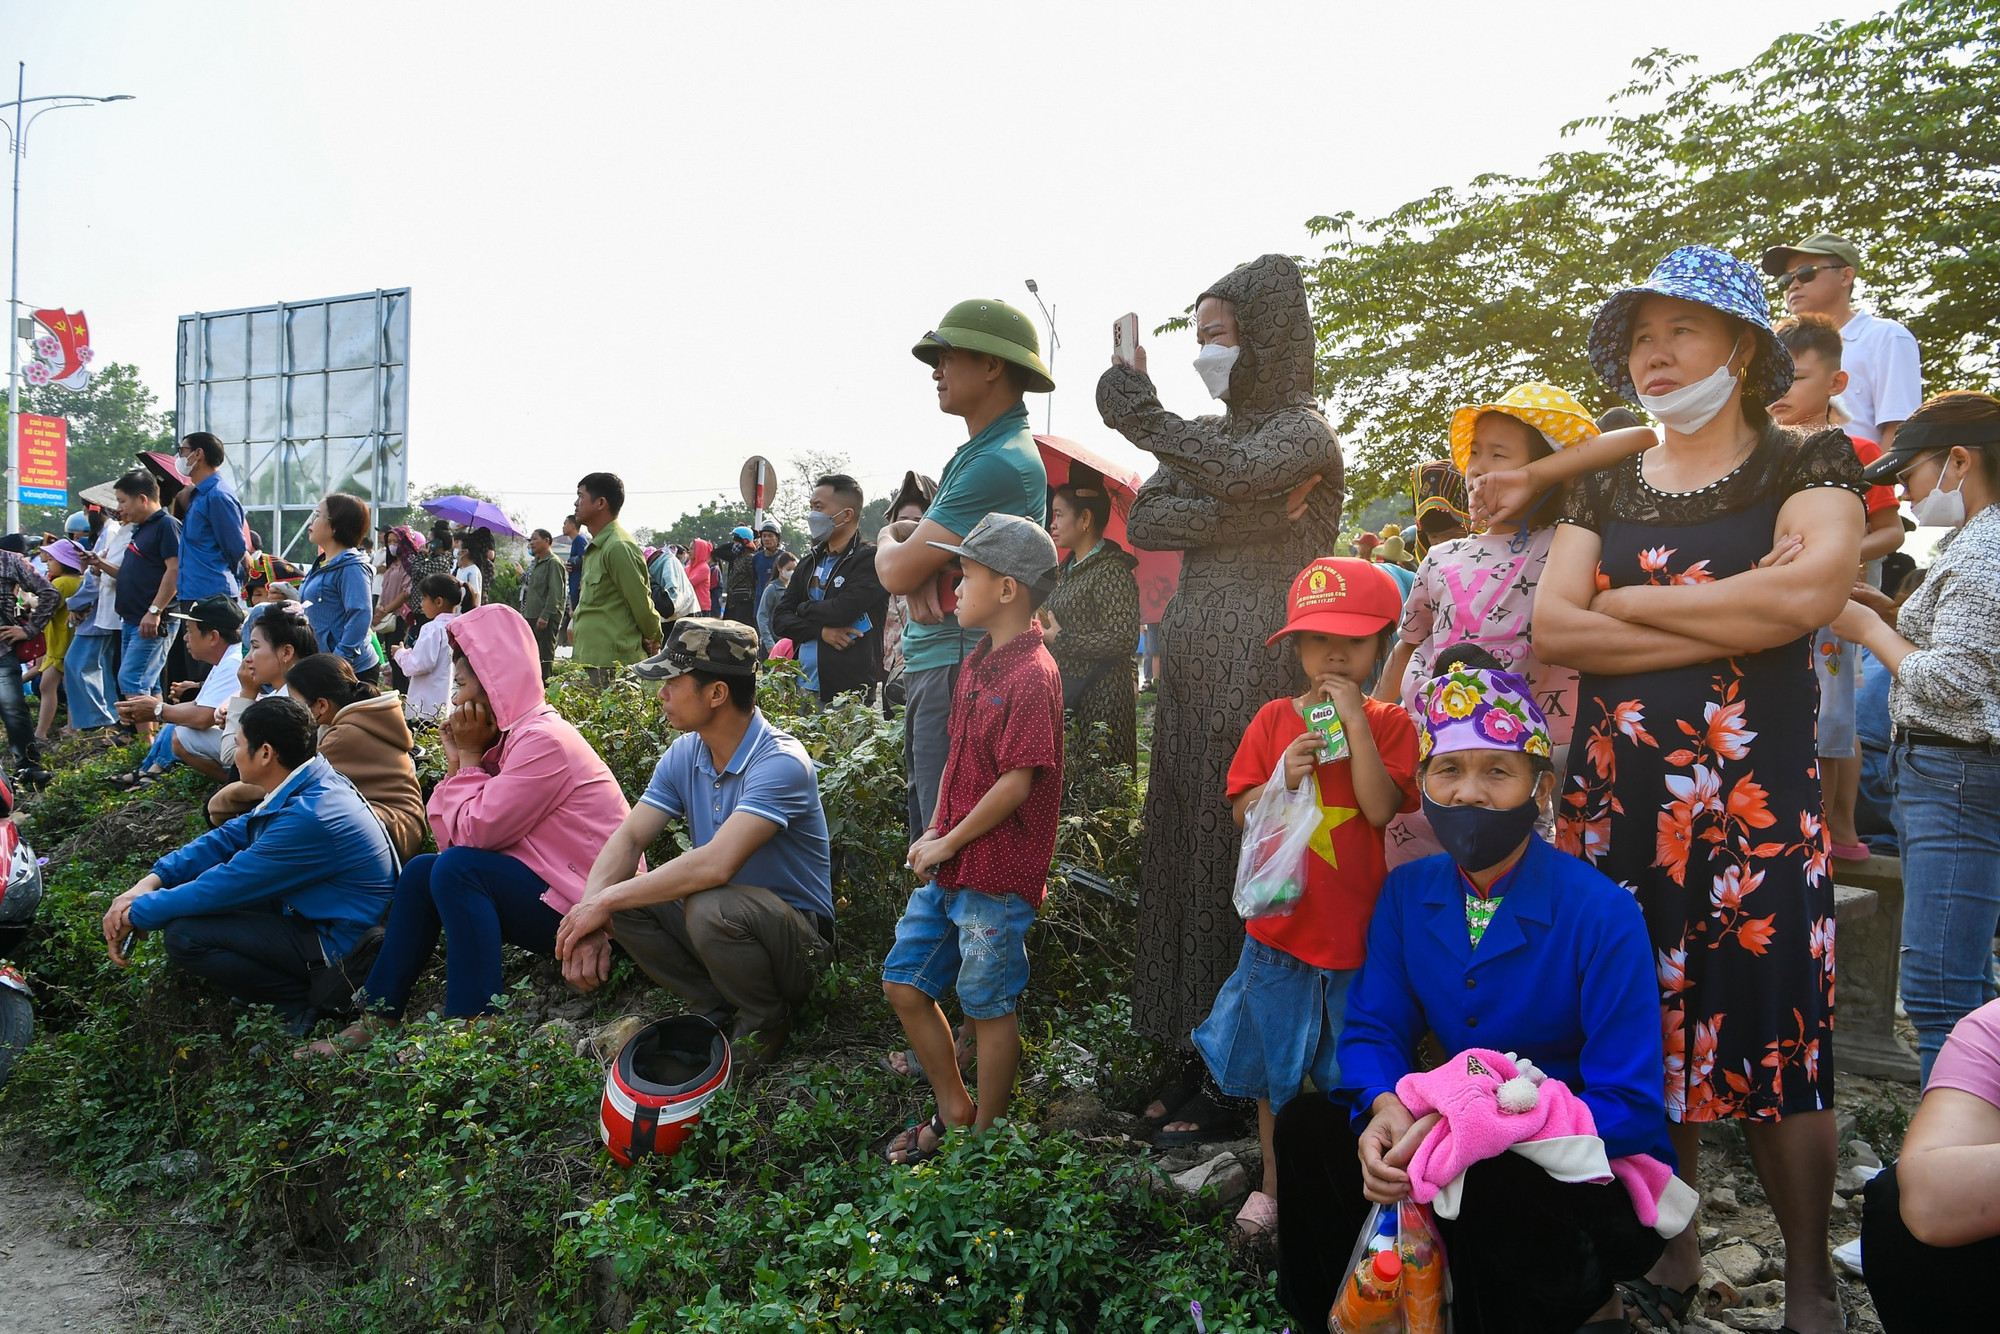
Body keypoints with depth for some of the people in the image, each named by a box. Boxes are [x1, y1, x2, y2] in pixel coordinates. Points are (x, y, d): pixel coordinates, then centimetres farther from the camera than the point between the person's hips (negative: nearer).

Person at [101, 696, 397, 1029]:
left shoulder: (309, 819, -28)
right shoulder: (305, 789, 2)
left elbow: (226, 887, -20)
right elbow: (227, 838, 10)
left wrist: (138, 913, -6)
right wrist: (151, 881, -2)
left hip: (338, 947, -10)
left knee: (183, 934, -15)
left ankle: (303, 1003, -4)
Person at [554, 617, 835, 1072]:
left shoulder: (781, 762, -26)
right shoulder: (684, 754, 0)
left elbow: (716, 864, -37)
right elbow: (628, 838, -6)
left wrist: (605, 902, -30)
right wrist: (588, 918, -25)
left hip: (796, 937, -7)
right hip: (727, 912, 7)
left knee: (710, 909, -37)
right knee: (622, 895, -14)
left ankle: (767, 1020, -6)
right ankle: (717, 1007, 3)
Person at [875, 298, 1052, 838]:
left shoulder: (1000, 463, -16)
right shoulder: (974, 453, 18)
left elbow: (896, 572, -17)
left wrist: (888, 539, 6)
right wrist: (912, 553, -7)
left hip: (960, 675, -10)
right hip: (930, 669, 10)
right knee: (928, 834, 16)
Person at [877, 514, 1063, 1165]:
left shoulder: (1032, 676, -18)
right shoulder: (978, 662, 11)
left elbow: (1017, 782, -21)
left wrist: (948, 844, -13)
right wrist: (933, 834, 7)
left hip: (996, 874, -9)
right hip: (946, 865, 9)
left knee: (989, 1007, 5)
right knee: (904, 983, 13)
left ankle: (984, 1136, 22)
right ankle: (954, 1109, 30)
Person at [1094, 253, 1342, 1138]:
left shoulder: (1303, 430, -2)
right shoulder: (1207, 434, 19)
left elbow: (1231, 474, -23)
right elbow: (1143, 522, 3)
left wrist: (1133, 403, -16)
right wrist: (1242, 509, -10)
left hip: (1263, 665, -7)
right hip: (1192, 665, 7)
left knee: (1244, 852, -6)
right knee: (1184, 847, 7)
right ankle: (1198, 1050, 16)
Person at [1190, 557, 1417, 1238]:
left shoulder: (1390, 724, -3)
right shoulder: (1274, 720, 0)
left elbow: (1381, 806, -19)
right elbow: (1242, 812, 0)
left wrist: (1354, 718, -20)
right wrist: (1283, 777, -19)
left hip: (1359, 933, -2)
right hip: (1281, 930, 2)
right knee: (1275, 1067, 16)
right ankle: (1273, 1183, 33)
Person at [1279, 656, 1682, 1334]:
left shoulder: (1604, 915, -19)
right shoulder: (1406, 893, -1)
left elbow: (1630, 1108, -20)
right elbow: (1373, 1029, 1)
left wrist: (1471, 1123, -31)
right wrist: (1385, 1109, -23)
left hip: (1595, 1178, -5)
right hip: (1454, 1136, 6)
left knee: (1484, 1189, -35)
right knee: (1307, 1124, -11)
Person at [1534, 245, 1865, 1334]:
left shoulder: (1810, 465, 3)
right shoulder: (1605, 490, 13)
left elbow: (1807, 595, -17)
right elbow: (1551, 629, -1)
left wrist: (1626, 601, -8)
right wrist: (1731, 618, -9)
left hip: (1754, 795, -3)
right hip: (1615, 794, 4)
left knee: (1772, 1040, -2)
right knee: (1644, 1035, 9)